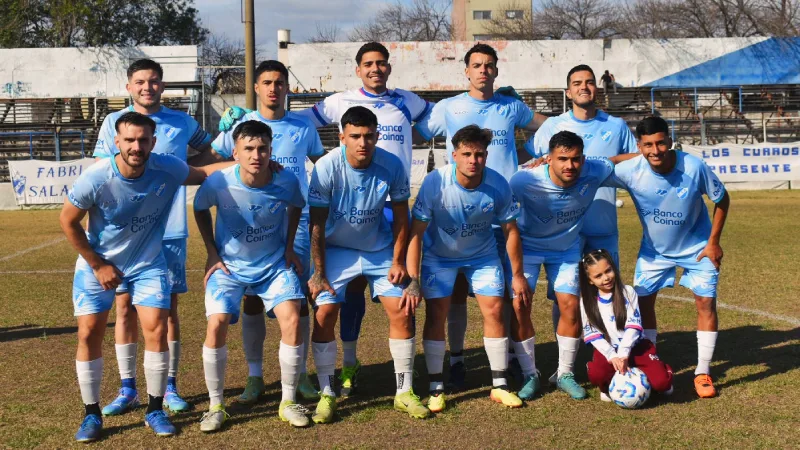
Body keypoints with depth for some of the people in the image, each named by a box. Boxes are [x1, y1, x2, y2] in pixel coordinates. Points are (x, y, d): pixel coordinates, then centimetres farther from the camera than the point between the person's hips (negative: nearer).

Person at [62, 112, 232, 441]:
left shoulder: (167, 169, -20)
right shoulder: (95, 179, -26)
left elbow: (200, 173, 2)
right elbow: (68, 221, -11)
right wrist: (99, 266, -7)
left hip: (148, 264, 1)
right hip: (98, 264, -1)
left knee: (156, 330, -8)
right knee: (89, 334, -3)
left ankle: (155, 410, 8)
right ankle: (92, 414, 13)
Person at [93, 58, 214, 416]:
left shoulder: (182, 123, 5)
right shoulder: (114, 122, 3)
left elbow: (208, 150, 23)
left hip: (170, 231, 0)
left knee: (168, 307, 4)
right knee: (125, 305, 2)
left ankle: (170, 386, 15)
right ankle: (128, 389, 12)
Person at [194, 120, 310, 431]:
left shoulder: (287, 181, -19)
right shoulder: (219, 183, -22)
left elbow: (296, 207, 6)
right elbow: (200, 209, 1)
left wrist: (289, 248, 2)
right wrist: (212, 252, -1)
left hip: (274, 264, 1)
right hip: (229, 266, -1)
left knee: (292, 320, -17)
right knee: (216, 325, -19)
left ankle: (288, 402, 1)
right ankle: (215, 406, 0)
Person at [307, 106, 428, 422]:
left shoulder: (392, 166, -19)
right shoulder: (327, 167, -24)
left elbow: (401, 215, -5)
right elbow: (317, 224, -16)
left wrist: (398, 260, -6)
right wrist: (318, 273, -15)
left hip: (380, 250, 1)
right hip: (337, 250, -1)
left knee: (402, 313, -5)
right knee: (324, 316, -11)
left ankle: (404, 393, 10)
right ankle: (327, 395, 4)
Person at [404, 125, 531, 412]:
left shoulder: (498, 185, -23)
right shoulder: (435, 183, -29)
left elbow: (510, 230, -8)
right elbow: (416, 232, -24)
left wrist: (517, 275, -4)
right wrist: (413, 280, -27)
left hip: (482, 254, 2)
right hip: (439, 255, -2)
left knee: (494, 310, -5)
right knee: (435, 314, -9)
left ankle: (499, 386, 7)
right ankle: (436, 389, 3)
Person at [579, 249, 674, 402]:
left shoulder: (628, 292, -2)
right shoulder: (587, 301, 0)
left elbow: (633, 326, -10)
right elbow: (593, 334, -6)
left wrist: (623, 355, -22)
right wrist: (613, 357, -19)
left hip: (635, 347, 0)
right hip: (608, 350, 0)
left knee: (661, 381, -22)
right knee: (597, 374, -34)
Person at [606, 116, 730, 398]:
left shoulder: (694, 167, -28)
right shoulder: (630, 171, -27)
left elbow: (722, 200, -12)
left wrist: (714, 242, -11)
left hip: (697, 247, -1)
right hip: (654, 248, 2)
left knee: (706, 301, -6)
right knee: (643, 300, 0)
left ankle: (703, 372, 6)